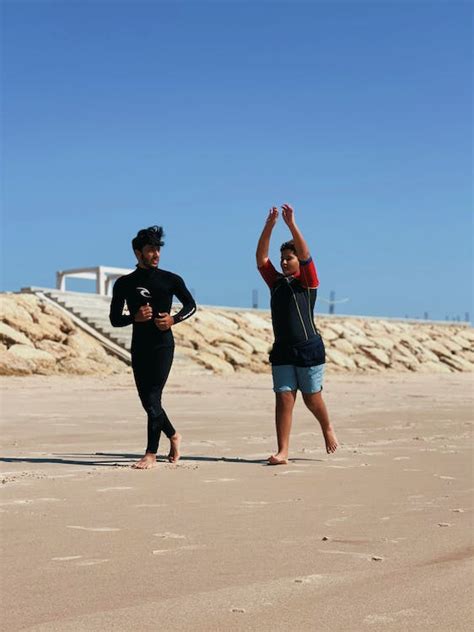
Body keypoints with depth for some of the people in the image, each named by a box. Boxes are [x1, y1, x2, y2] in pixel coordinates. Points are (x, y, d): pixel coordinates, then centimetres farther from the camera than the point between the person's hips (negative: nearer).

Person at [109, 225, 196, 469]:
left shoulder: (170, 280, 3)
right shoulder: (124, 284, 6)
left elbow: (191, 305, 14)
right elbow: (115, 319, 7)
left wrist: (173, 319, -5)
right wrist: (135, 317, -13)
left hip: (163, 345, -3)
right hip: (139, 347, 3)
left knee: (153, 398, -12)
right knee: (147, 401, 8)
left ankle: (151, 454, -9)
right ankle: (173, 436, 34)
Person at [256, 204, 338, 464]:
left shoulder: (308, 282, 0)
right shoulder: (276, 282, 11)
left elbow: (306, 255, -15)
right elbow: (261, 258, 2)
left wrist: (291, 224, -22)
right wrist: (269, 226, -8)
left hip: (309, 348, -4)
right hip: (282, 350, 4)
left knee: (311, 397, 7)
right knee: (283, 399, -3)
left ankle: (327, 428, 35)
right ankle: (282, 452, -5)